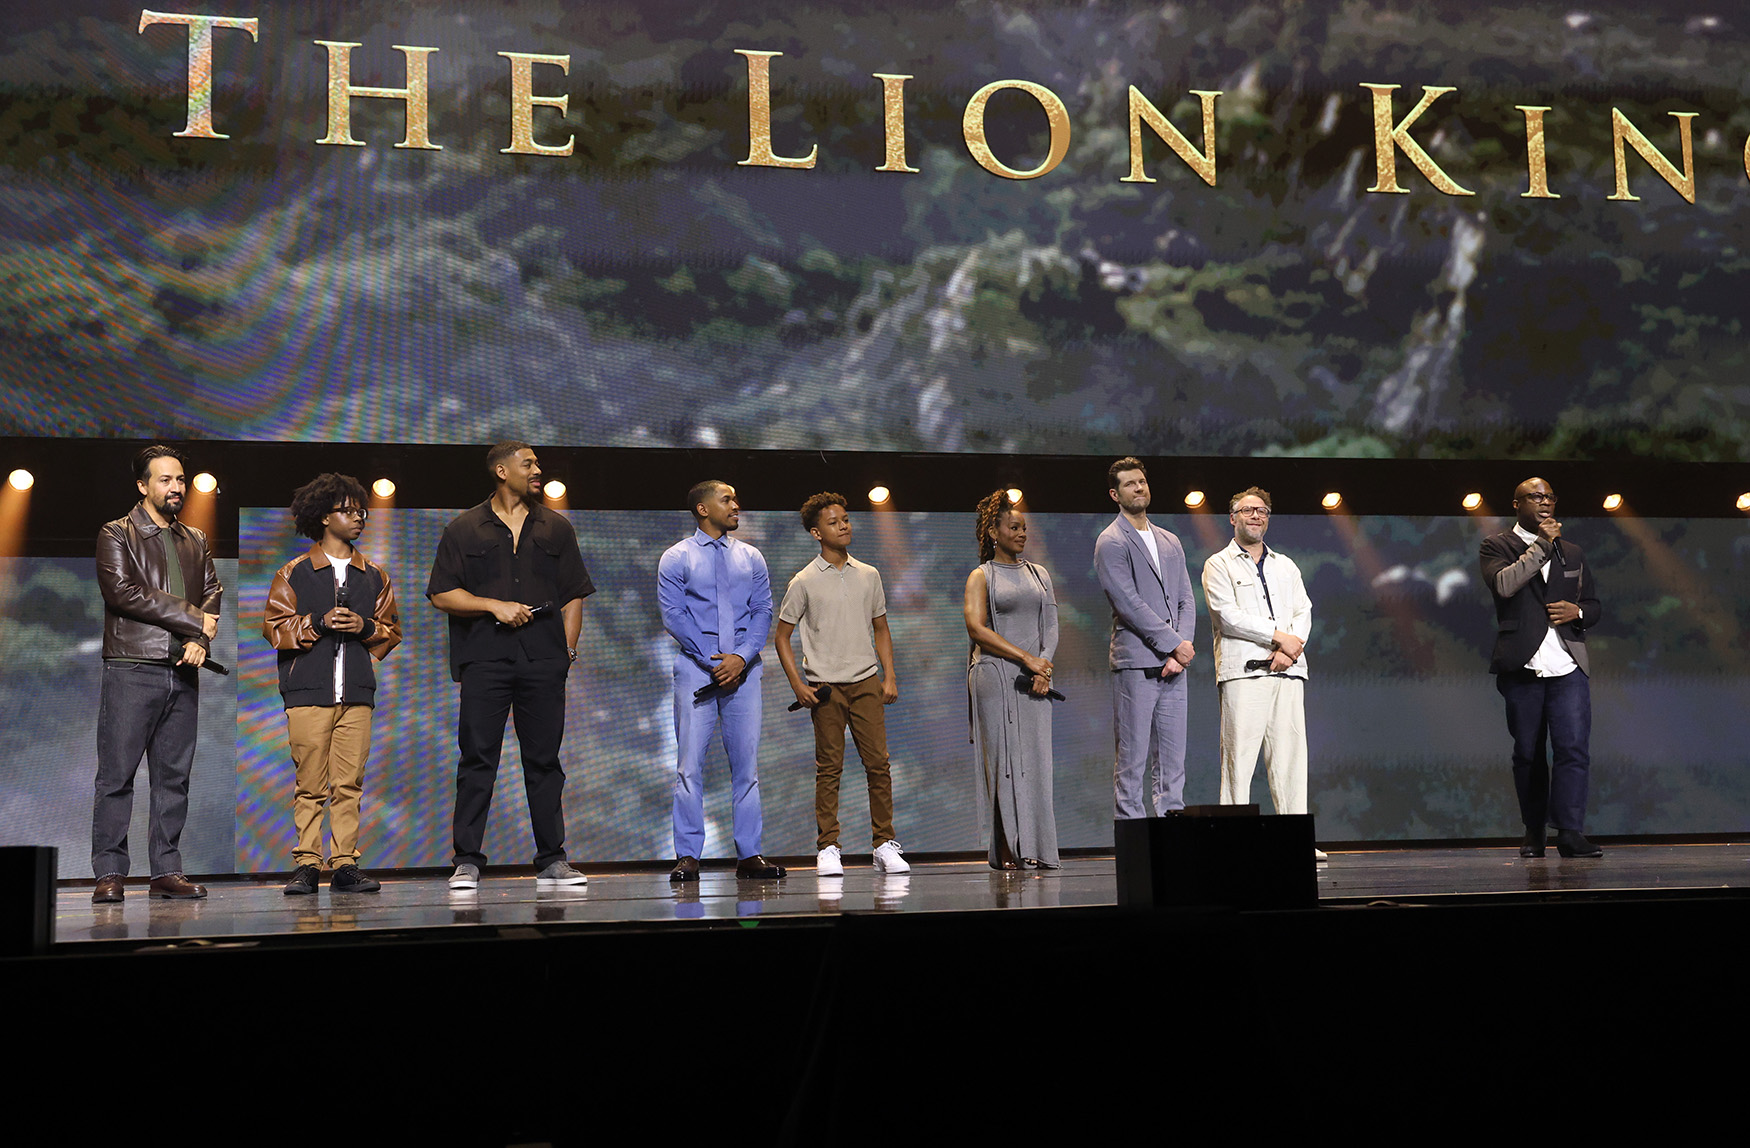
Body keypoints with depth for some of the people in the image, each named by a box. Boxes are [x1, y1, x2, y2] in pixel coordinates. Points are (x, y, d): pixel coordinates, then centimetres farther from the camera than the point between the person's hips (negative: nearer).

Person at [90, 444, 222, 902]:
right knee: (116, 774, -4)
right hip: (131, 670, -5)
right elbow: (122, 592, -10)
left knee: (174, 776, 4)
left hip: (183, 672, 5)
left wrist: (200, 639, -7)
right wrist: (193, 620, -9)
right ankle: (109, 873, 0)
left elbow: (213, 593, 13)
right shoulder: (116, 535, 3)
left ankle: (167, 871, 8)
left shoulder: (196, 541, 20)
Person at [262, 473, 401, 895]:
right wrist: (319, 623, -11)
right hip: (308, 691, -2)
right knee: (309, 784, -3)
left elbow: (391, 630, 15)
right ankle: (307, 865, 1)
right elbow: (275, 627, 2)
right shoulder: (292, 574, 8)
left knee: (349, 782, -1)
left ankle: (345, 865, 2)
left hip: (357, 693, 2)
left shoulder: (374, 576, 17)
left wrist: (365, 627, -4)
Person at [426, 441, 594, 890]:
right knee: (478, 760, -4)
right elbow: (442, 594, 3)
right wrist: (495, 606, -9)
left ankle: (551, 861, 9)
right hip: (484, 659, -2)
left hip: (544, 661, 2)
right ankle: (467, 863, 0)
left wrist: (567, 649, 4)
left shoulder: (556, 528, 15)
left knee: (544, 760, 4)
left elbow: (573, 596, 15)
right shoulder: (464, 530, 8)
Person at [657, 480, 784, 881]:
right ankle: (688, 856, -3)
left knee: (746, 762, 2)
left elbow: (763, 611, 8)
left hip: (743, 668, 3)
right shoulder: (676, 559, 5)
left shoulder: (751, 558, 15)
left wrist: (741, 657, -8)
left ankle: (749, 855, 6)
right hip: (695, 668, -3)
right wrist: (713, 661, -9)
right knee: (690, 762, -7)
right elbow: (673, 615, -2)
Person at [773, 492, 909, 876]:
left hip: (865, 682, 3)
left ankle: (885, 845, 6)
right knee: (829, 768, 0)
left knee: (878, 763, -1)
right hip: (825, 686, -3)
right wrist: (799, 686, -5)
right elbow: (782, 637, 4)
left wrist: (890, 676, 7)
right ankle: (828, 849, 6)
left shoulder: (869, 575, 10)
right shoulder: (804, 582, 0)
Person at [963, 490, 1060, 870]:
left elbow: (1051, 627, 12)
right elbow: (977, 628, -8)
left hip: (1034, 679, 4)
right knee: (1004, 761, -6)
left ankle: (1034, 850, 0)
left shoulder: (1039, 574, 17)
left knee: (1034, 761, -1)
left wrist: (1044, 667, -6)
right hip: (995, 677, -4)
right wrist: (1025, 657, -14)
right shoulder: (981, 577, 4)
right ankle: (1007, 851, -5)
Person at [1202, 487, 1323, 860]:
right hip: (1242, 672, -4)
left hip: (1287, 673, 4)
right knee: (1239, 755, -8)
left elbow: (1304, 613, 13)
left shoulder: (1286, 566, 23)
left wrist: (1289, 650, -6)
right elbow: (1228, 615, -6)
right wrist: (1278, 636, -9)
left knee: (1290, 754, 0)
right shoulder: (1219, 565, 8)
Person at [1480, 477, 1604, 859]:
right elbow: (1504, 584, -15)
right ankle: (1534, 832, 15)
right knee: (1528, 753, 5)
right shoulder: (1497, 546, 5)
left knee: (1573, 748, -9)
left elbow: (1593, 607, 24)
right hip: (1522, 666, -2)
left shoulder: (1573, 553, 19)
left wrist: (1577, 611, 0)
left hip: (1568, 666, 3)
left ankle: (1570, 832, -9)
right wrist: (1543, 543, -10)